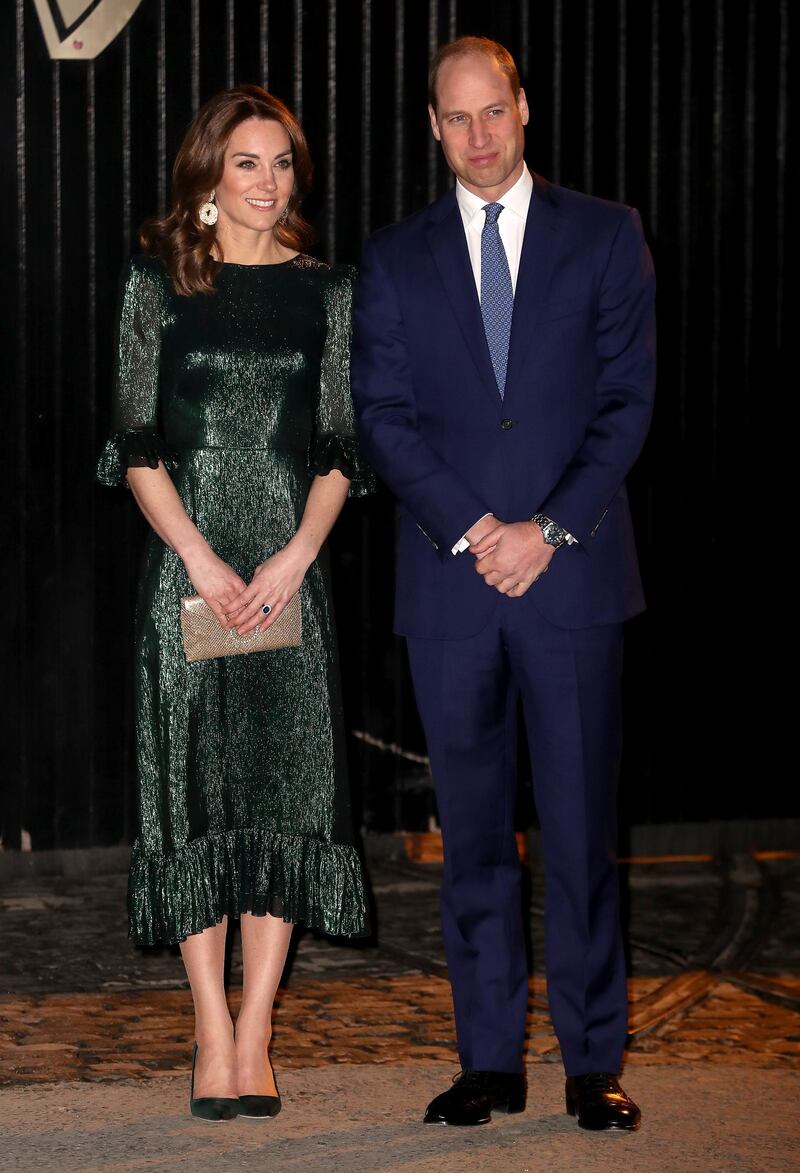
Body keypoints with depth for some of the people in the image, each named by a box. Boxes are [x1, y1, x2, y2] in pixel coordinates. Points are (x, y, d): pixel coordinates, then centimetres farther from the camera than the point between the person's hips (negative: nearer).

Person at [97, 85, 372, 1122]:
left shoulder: (325, 293, 9)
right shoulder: (157, 283, 3)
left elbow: (339, 449, 6)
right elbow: (138, 446, 0)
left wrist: (295, 557, -9)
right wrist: (203, 561, -10)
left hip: (289, 568, 2)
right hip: (188, 561, -2)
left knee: (286, 787, -1)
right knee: (195, 787, -2)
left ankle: (254, 1035, 4)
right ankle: (215, 1038, 3)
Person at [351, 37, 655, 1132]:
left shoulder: (605, 236, 6)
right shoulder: (394, 258, 10)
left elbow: (628, 398, 0)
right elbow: (383, 416, 4)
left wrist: (548, 530, -10)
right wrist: (468, 531, -9)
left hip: (573, 574, -2)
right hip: (450, 585, 2)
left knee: (582, 825, 0)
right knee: (473, 833, 6)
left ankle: (594, 1063, 8)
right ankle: (490, 1061, 13)